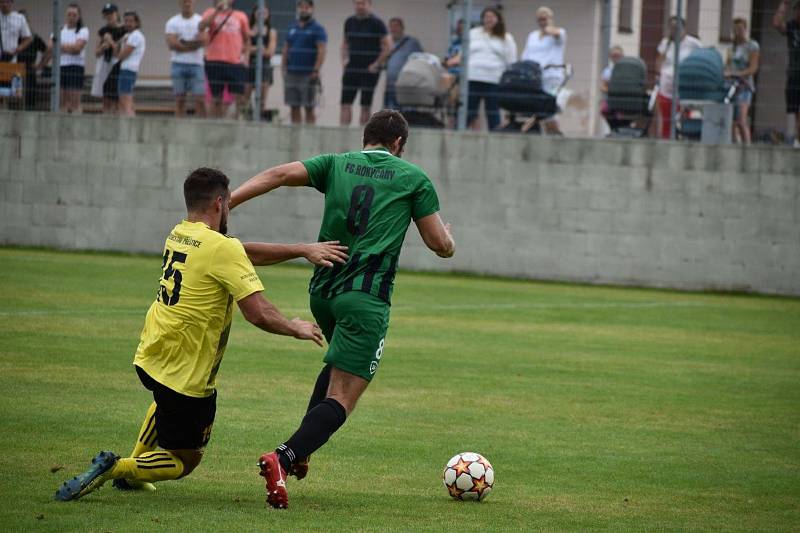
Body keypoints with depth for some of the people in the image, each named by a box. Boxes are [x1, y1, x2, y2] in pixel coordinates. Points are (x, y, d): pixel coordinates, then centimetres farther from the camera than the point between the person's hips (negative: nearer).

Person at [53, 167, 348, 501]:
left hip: (148, 358, 8)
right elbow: (258, 314, -21)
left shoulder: (179, 235, 7)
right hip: (184, 374, -8)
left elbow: (246, 253, 13)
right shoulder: (223, 249, -18)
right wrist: (296, 329, -3)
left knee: (167, 400, 43)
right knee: (185, 461, 8)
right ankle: (117, 469, -11)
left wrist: (303, 250, 9)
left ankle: (135, 466, 41)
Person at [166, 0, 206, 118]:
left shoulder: (201, 21, 6)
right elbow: (171, 44, -6)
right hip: (178, 64, 1)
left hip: (196, 64, -1)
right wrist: (193, 44, -4)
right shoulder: (172, 22, 6)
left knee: (199, 99, -8)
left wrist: (182, 43, -7)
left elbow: (202, 41, -8)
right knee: (180, 99, 1)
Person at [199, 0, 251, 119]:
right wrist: (217, 10, -16)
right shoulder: (211, 13, 6)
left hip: (236, 63, 2)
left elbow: (247, 39, 20)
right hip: (215, 62, -2)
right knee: (216, 99, 4)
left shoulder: (241, 17, 11)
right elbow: (202, 26, -14)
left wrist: (245, 55, 5)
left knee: (239, 98, -3)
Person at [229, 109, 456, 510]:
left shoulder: (336, 165, 12)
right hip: (367, 298, -5)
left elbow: (281, 174, -5)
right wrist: (448, 235, 30)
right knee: (341, 399, -7)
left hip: (322, 291, 5)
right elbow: (441, 245, 7)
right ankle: (284, 458, -31)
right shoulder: (414, 179, 6)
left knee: (340, 366, 32)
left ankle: (300, 451, 21)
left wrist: (229, 200, -12)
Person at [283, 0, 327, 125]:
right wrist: (283, 68, 8)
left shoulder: (317, 29, -2)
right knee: (294, 107, 6)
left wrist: (316, 71, -18)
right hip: (291, 73, 5)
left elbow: (322, 51, -10)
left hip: (308, 75, -5)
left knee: (309, 108, -3)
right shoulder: (292, 28, 15)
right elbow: (286, 50, 18)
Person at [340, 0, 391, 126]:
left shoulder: (377, 23, -6)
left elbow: (388, 47, -8)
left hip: (369, 70, -4)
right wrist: (344, 59, 9)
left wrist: (376, 64, -11)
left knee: (366, 105, 0)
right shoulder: (350, 22, 9)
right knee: (346, 103, -2)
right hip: (351, 69, 5)